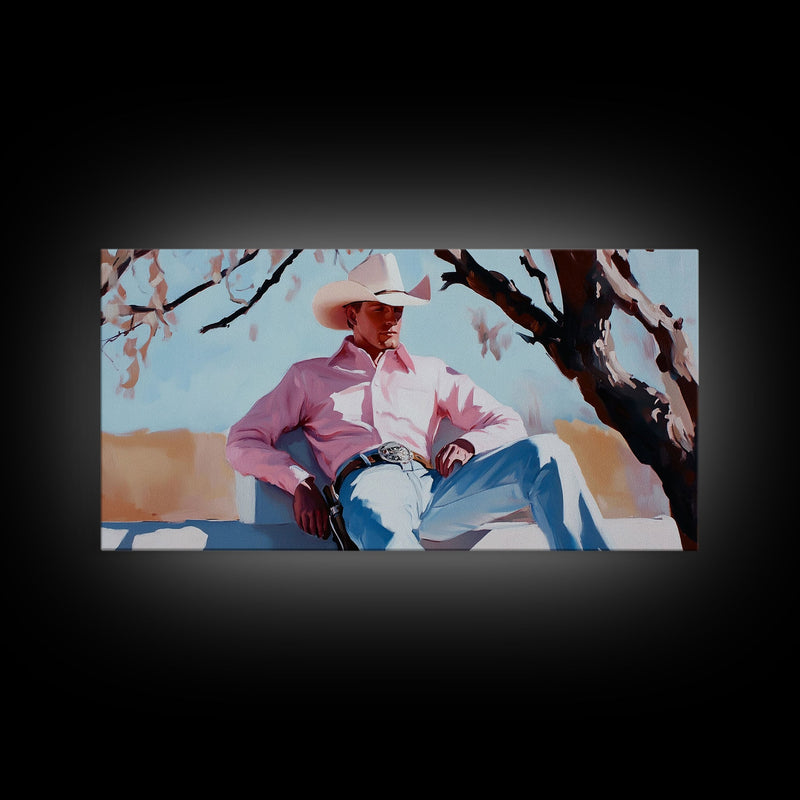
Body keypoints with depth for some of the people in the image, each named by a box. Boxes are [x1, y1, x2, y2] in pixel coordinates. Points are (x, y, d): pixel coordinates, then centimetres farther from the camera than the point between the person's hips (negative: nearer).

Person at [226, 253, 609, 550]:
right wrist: (300, 482, -2)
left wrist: (466, 443, 1)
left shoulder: (431, 371, 32)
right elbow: (243, 441, 18)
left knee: (546, 452, -23)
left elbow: (506, 423, 26)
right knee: (387, 534, -44)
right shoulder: (308, 376, 25)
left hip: (433, 483, 3)